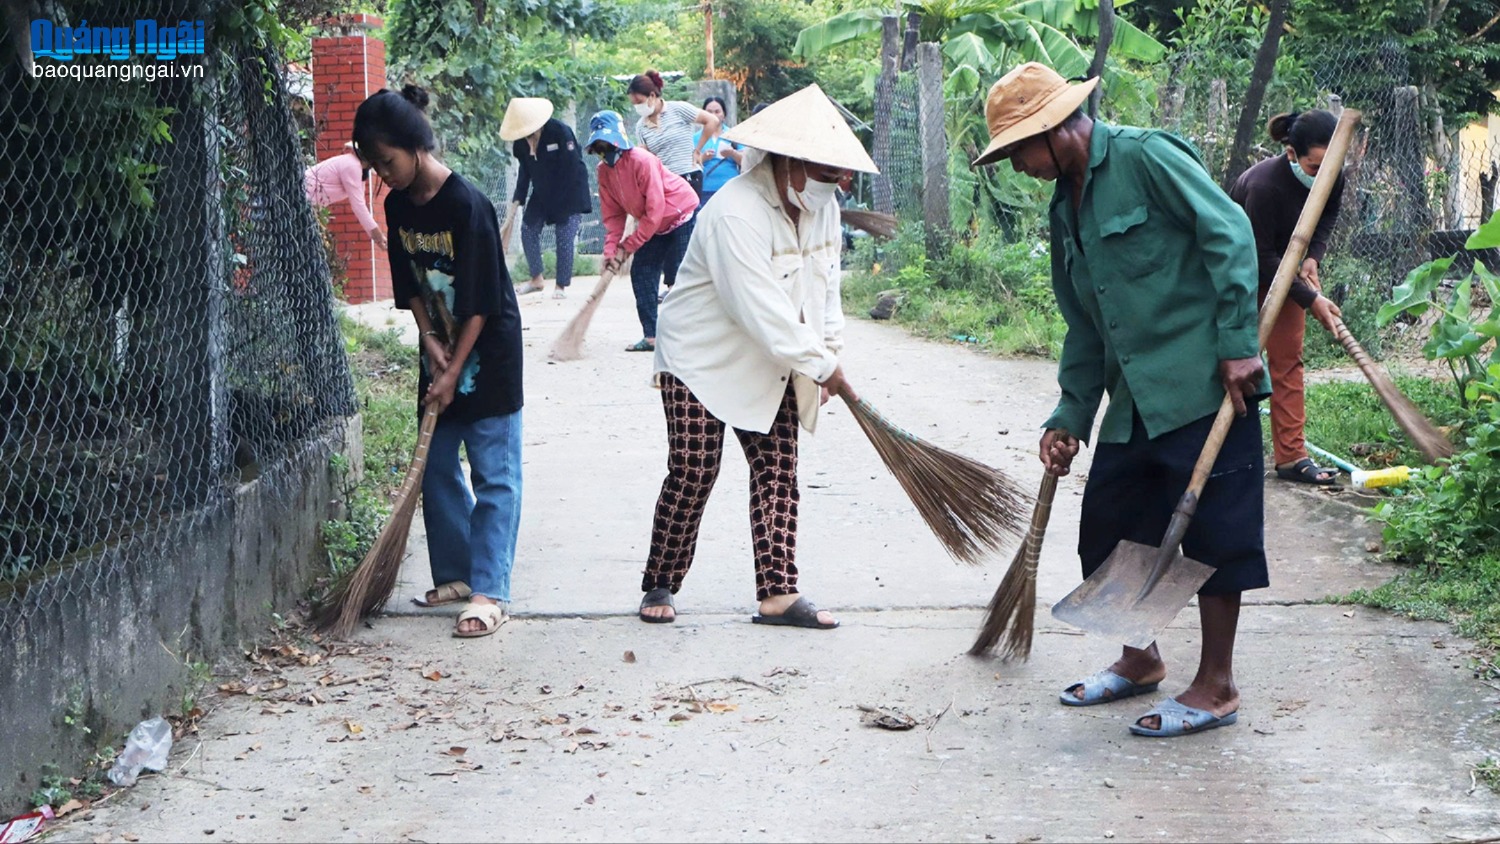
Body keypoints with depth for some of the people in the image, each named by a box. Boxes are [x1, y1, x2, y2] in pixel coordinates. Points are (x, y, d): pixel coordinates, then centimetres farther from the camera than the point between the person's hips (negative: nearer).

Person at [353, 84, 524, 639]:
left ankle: (489, 592, -8)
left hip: (488, 353, -8)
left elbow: (479, 302, -20)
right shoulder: (399, 206, 1)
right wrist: (431, 342, -5)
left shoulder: (466, 206, -22)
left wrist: (454, 372, -18)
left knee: (494, 475, -5)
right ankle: (456, 574, 22)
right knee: (437, 470, 11)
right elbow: (410, 286, 9)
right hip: (441, 350, 8)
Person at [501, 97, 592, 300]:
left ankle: (562, 286, 0)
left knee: (565, 237, -8)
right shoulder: (521, 143, -6)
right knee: (528, 228, 0)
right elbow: (525, 171, 5)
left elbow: (573, 168, -19)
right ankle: (536, 279, 13)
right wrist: (518, 199, -4)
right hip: (542, 192, 6)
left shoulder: (560, 131, -23)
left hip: (569, 191, -6)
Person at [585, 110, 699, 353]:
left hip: (683, 216, -8)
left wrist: (627, 247, -22)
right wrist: (611, 250, -13)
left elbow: (654, 210, -28)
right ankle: (651, 336, 4)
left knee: (678, 276, -13)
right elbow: (613, 214, 1)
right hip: (656, 226, 8)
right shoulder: (604, 170, -4)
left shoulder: (642, 161, -28)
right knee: (641, 274, 1)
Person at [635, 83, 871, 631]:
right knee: (692, 472, -7)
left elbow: (826, 287, 7)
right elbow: (762, 312, -31)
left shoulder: (821, 207, -1)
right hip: (701, 358, -7)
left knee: (778, 472, 1)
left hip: (770, 369, 7)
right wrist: (822, 365, -24)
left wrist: (828, 353, -6)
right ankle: (660, 586, 8)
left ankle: (778, 595, 1)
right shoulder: (736, 214, -28)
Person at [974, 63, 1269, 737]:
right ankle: (1141, 660, 31)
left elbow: (1228, 233, -15)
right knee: (1108, 530, 13)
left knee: (1212, 531, -2)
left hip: (1203, 385, -9)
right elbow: (1085, 326, 20)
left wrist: (1238, 342, -18)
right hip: (1133, 399, 9)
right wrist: (1070, 416, 16)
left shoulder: (1145, 157, -11)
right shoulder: (1067, 207, 15)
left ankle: (1216, 687, 8)